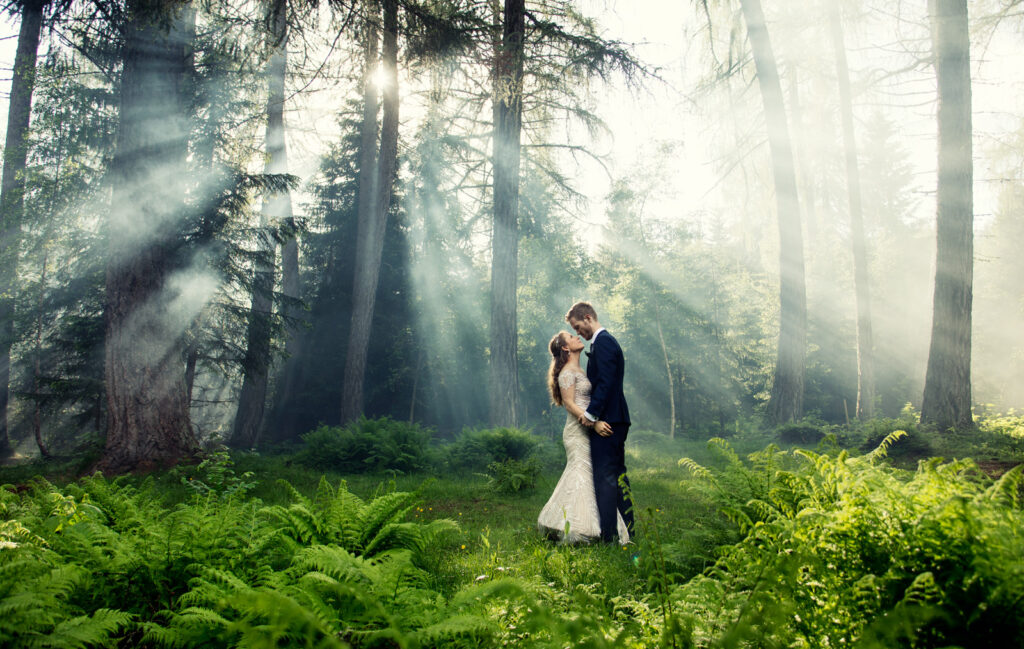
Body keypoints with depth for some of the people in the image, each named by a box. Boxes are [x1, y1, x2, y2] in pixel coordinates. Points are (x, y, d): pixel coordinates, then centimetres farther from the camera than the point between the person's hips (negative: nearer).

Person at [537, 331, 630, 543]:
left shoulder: (579, 370, 18)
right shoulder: (567, 372, -10)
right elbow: (569, 404, -16)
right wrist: (594, 422, -23)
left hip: (587, 430, 9)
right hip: (577, 431, -9)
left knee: (581, 476, 9)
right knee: (581, 476, -10)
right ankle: (572, 529, -7)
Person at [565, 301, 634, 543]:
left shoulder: (602, 342, -12)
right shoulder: (608, 341, 20)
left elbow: (605, 382, -21)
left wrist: (591, 413, -21)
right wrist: (592, 412, 16)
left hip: (605, 420, -11)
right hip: (617, 419, 11)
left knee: (605, 477, -9)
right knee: (618, 475, 14)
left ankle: (607, 535, -7)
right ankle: (627, 530, 21)